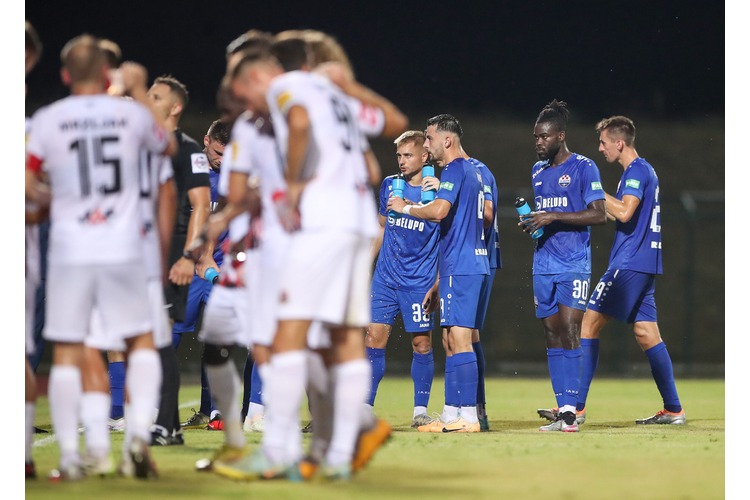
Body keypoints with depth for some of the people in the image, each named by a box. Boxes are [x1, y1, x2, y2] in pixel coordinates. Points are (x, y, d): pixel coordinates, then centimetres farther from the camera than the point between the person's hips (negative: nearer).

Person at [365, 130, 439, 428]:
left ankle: (420, 410, 10)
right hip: (385, 279, 4)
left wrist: (439, 283, -8)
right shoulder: (389, 185, 9)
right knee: (373, 339, -2)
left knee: (421, 343, 0)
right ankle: (365, 408, 2)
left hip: (419, 282, -4)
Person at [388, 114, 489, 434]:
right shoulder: (471, 171, 23)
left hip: (461, 267, -10)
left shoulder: (455, 170, -9)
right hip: (469, 265, 10)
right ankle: (450, 415, 13)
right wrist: (439, 283, 29)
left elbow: (439, 210, -25)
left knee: (459, 338, -12)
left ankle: (468, 416, -14)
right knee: (450, 340, 12)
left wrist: (406, 207, -5)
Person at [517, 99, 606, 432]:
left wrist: (554, 217, -17)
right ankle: (564, 410, 5)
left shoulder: (584, 168, -5)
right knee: (552, 333, 3)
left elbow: (599, 214, -12)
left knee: (569, 330, -14)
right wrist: (528, 222, 5)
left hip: (574, 264, -7)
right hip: (543, 264, 7)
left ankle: (570, 409, -15)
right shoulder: (537, 171, 16)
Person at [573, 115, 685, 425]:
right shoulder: (642, 171, 19)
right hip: (644, 263, 10)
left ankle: (575, 404, -11)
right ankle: (673, 410, 7)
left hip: (629, 264, -10)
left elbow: (625, 213, -22)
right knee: (646, 334, 9)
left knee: (590, 324, -9)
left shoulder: (637, 171, -11)